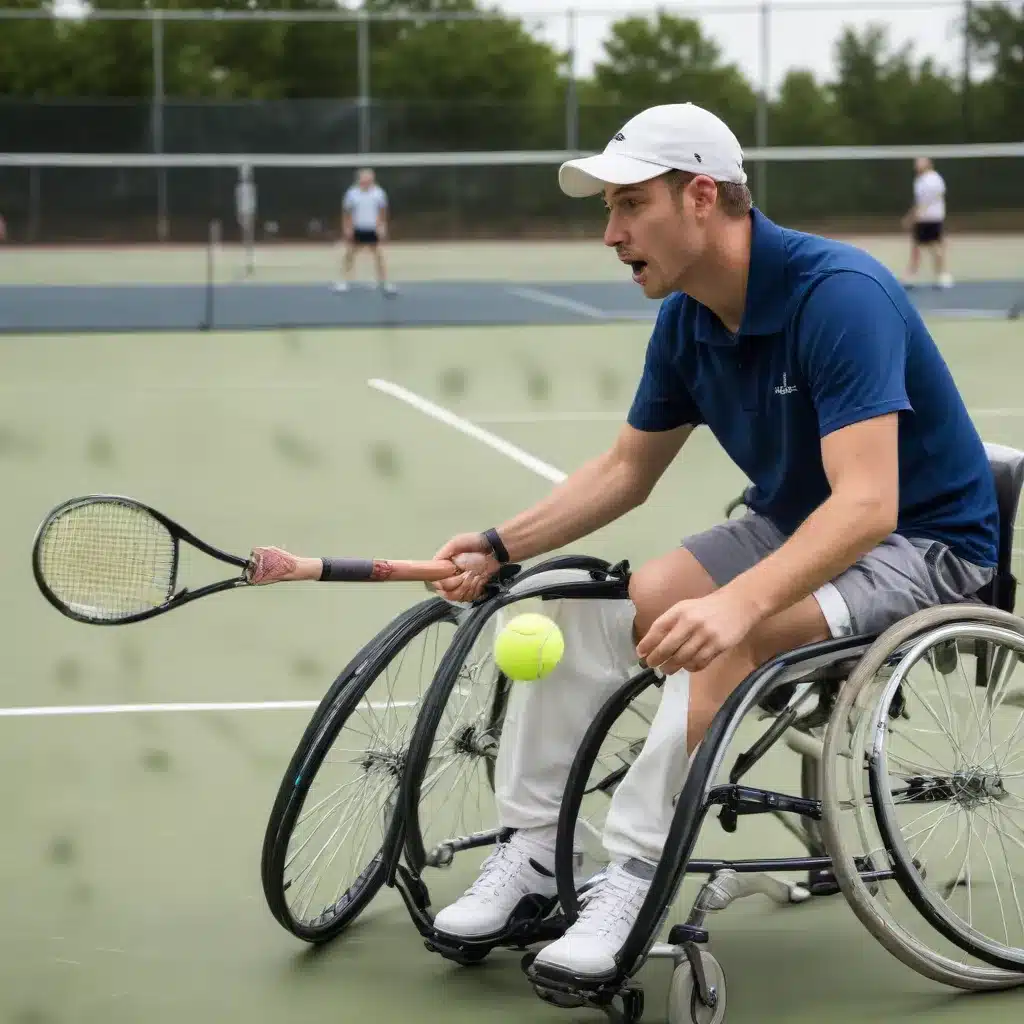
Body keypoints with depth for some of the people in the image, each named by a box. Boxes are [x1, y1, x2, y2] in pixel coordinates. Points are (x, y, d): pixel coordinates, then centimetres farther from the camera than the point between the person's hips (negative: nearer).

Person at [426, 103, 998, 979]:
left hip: (925, 543, -8)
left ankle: (633, 881, -25)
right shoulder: (685, 321, -2)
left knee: (719, 638, -33)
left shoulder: (838, 295, -27)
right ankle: (531, 856, 0)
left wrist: (738, 602, -50)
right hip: (792, 527, 8)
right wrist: (501, 546, -3)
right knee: (584, 603, -7)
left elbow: (867, 503, -37)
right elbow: (625, 472, 12)